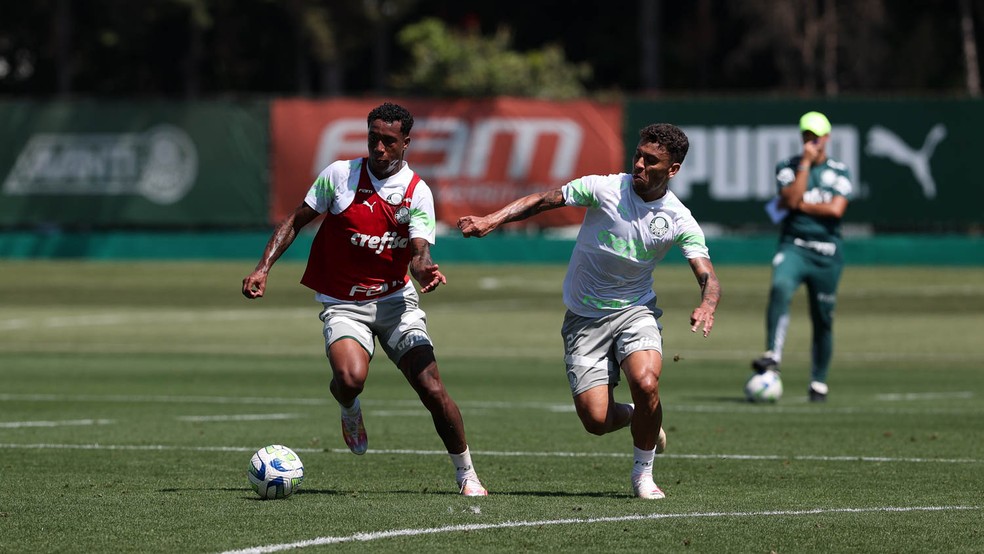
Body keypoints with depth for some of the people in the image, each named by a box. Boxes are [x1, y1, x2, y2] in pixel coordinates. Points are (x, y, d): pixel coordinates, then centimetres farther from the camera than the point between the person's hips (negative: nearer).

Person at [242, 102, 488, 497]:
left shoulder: (417, 192, -4)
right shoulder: (340, 175, -5)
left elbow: (419, 253, -11)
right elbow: (296, 221, 4)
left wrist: (425, 270, -36)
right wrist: (263, 268, -6)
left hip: (396, 298, 1)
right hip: (343, 304, -1)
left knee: (431, 387, -11)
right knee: (350, 377, -29)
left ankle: (466, 473, 7)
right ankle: (350, 411, 10)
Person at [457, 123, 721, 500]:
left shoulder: (680, 221, -7)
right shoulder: (604, 189, -11)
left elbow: (707, 276, -12)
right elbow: (542, 201, -5)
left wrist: (707, 306, -35)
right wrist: (491, 220, -18)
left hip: (635, 310, 0)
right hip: (584, 318, 0)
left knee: (646, 384, -29)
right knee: (596, 419, -12)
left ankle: (643, 473, -4)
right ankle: (636, 417, 27)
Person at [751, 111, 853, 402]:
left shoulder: (839, 172, 8)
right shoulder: (788, 167, 8)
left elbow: (836, 209, -8)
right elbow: (792, 198, -10)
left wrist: (799, 205, -6)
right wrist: (805, 163, -8)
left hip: (826, 253, 1)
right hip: (794, 246, -1)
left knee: (823, 319, 4)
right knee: (780, 288, -32)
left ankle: (819, 382, 17)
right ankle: (772, 355, -36)